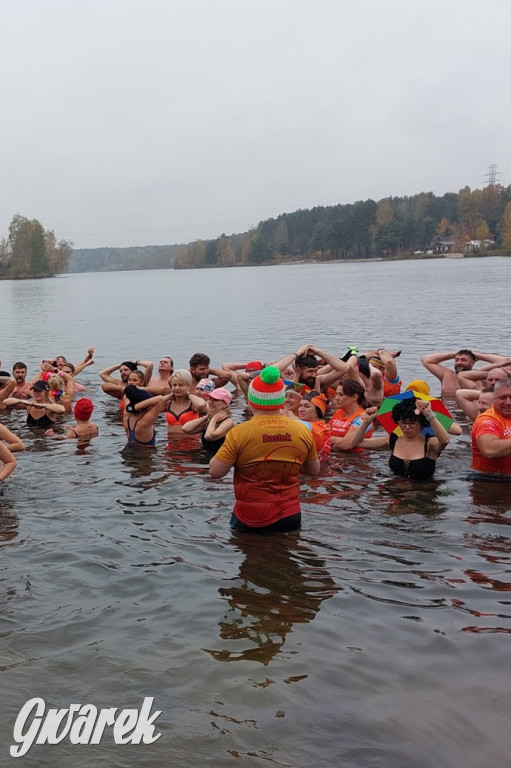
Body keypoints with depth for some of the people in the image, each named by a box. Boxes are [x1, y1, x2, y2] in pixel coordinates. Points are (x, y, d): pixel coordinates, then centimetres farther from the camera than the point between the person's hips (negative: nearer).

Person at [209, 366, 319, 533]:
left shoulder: (239, 433, -14)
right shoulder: (302, 430, -2)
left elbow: (215, 472, -11)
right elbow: (314, 470, 10)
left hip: (250, 521, -3)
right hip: (290, 518, 3)